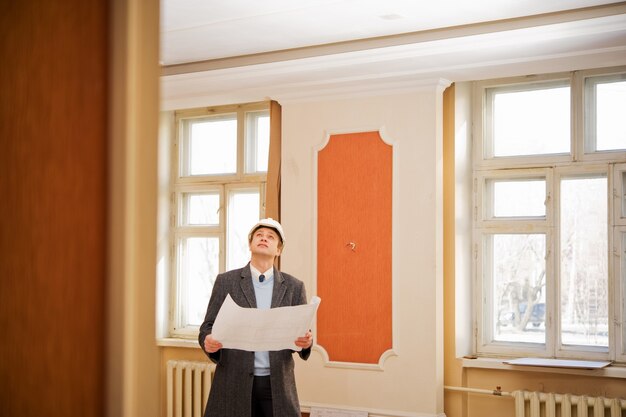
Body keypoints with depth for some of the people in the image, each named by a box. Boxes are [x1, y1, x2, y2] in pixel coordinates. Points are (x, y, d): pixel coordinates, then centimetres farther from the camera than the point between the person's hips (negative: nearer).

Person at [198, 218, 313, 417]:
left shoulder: (294, 287, 7)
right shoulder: (226, 281, 5)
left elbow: (304, 332, 7)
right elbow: (208, 326, 4)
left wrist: (306, 341, -16)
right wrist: (208, 341, -18)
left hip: (278, 384, 1)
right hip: (234, 382, -1)